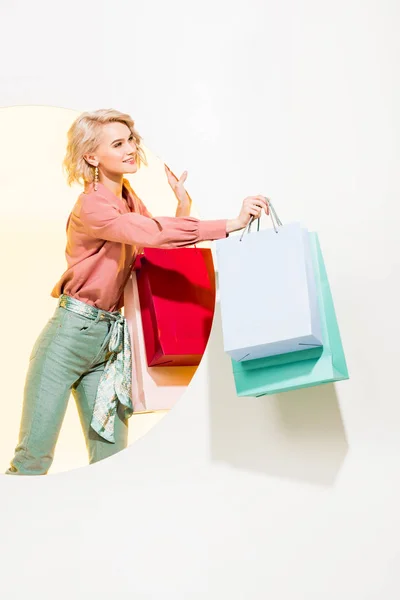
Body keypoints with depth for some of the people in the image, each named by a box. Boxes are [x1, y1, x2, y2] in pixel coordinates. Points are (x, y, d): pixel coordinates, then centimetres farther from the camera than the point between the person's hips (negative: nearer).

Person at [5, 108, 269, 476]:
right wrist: (231, 224, -30)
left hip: (112, 338, 7)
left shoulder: (129, 198, 9)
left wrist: (183, 206, 2)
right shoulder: (91, 206, -15)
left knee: (111, 458, 8)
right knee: (34, 458, 0)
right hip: (70, 332, -7)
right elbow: (154, 233, -28)